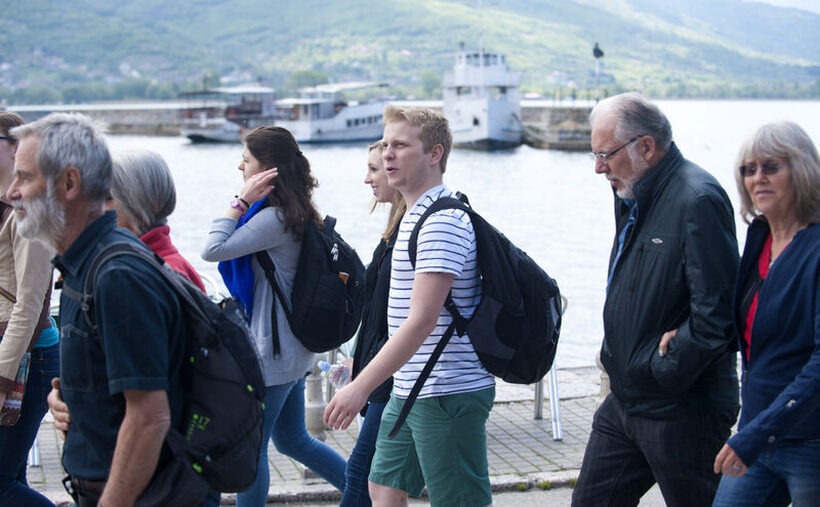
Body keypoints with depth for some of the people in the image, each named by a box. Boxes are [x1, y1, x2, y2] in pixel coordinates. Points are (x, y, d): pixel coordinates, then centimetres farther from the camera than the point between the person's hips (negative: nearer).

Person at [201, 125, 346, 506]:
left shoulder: (274, 218, -20)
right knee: (293, 440, 21)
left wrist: (242, 200, -18)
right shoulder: (293, 213, 9)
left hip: (271, 353, -10)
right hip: (291, 349, 10)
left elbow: (214, 250, -24)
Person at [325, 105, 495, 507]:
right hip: (409, 391, 10)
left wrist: (360, 387, -27)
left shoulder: (442, 221, -19)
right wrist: (362, 369, 23)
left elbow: (421, 321, -26)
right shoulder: (415, 215, 14)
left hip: (446, 394, -10)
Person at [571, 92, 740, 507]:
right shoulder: (635, 199, 11)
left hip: (682, 408, -9)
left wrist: (662, 372, -16)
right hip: (624, 402, 9)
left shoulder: (697, 200, -19)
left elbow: (716, 313, -24)